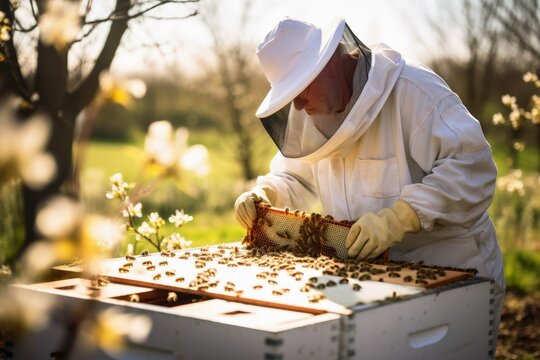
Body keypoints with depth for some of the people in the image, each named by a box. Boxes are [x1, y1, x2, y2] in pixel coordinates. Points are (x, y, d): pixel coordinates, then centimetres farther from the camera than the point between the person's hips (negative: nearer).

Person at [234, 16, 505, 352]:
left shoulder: (412, 91, -21)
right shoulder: (309, 113, 3)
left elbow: (472, 167, -29)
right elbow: (295, 178, 17)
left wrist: (398, 218, -37)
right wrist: (264, 194, -5)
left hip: (452, 276, -6)